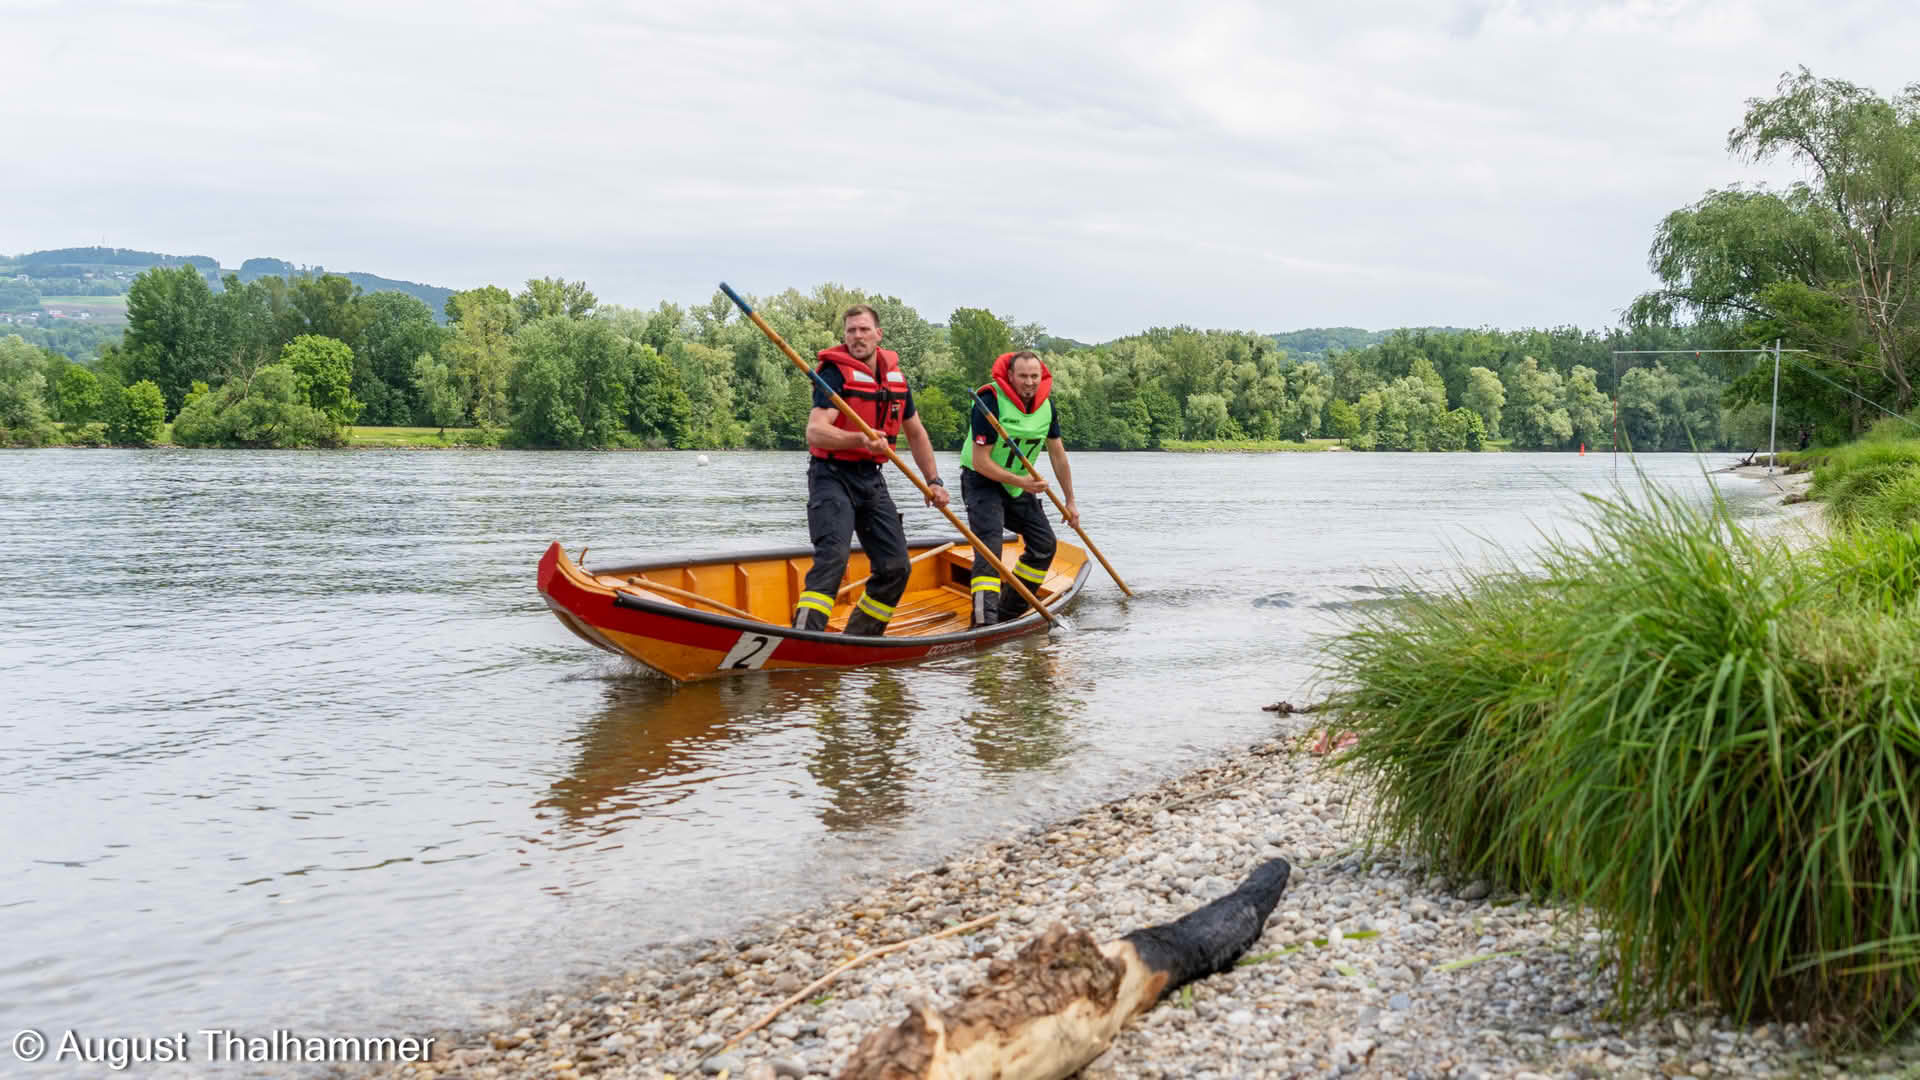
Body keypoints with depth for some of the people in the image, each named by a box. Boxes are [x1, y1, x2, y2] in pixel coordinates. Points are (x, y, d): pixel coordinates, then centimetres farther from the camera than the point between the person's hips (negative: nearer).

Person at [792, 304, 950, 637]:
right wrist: (860, 440, -41)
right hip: (833, 476, -7)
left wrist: (933, 481, 15)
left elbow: (916, 433, 21)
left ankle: (859, 639, 15)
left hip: (872, 480, 7)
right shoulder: (835, 373, -12)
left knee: (895, 567, 4)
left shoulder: (895, 376, 9)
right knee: (833, 557, -24)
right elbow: (815, 432, -26)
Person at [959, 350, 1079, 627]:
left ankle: (1008, 612, 17)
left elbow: (1058, 454, 5)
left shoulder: (1046, 403, -4)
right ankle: (984, 620, -31)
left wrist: (1070, 501, 7)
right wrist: (1021, 482, -31)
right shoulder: (990, 401, -25)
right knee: (989, 546, -22)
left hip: (1021, 484, 7)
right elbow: (980, 461, -26)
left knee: (1044, 544, 7)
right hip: (983, 482, -7)